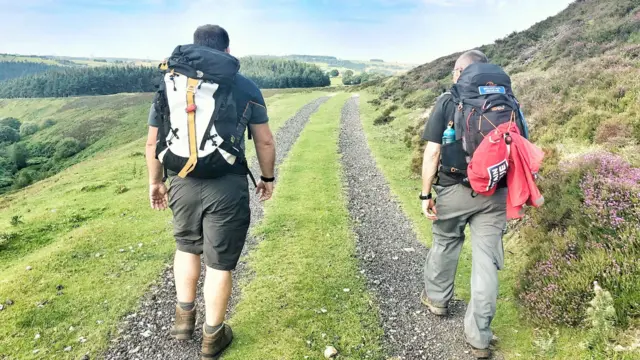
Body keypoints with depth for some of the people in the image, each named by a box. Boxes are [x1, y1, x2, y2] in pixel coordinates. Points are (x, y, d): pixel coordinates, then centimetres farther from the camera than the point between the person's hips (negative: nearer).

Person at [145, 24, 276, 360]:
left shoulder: (169, 83, 6)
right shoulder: (245, 86, 0)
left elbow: (153, 142, 8)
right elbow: (265, 141, 2)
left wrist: (155, 181, 20)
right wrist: (267, 177, 15)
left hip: (183, 184, 3)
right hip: (228, 187, -2)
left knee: (187, 245, 28)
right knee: (220, 263, 10)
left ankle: (184, 317, 35)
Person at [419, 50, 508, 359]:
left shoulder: (447, 102, -5)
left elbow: (432, 152, -10)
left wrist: (426, 194, -4)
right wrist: (510, 189, 16)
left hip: (455, 191, -2)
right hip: (495, 194, 2)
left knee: (445, 243, 21)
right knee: (486, 260, 5)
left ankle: (436, 298, 42)